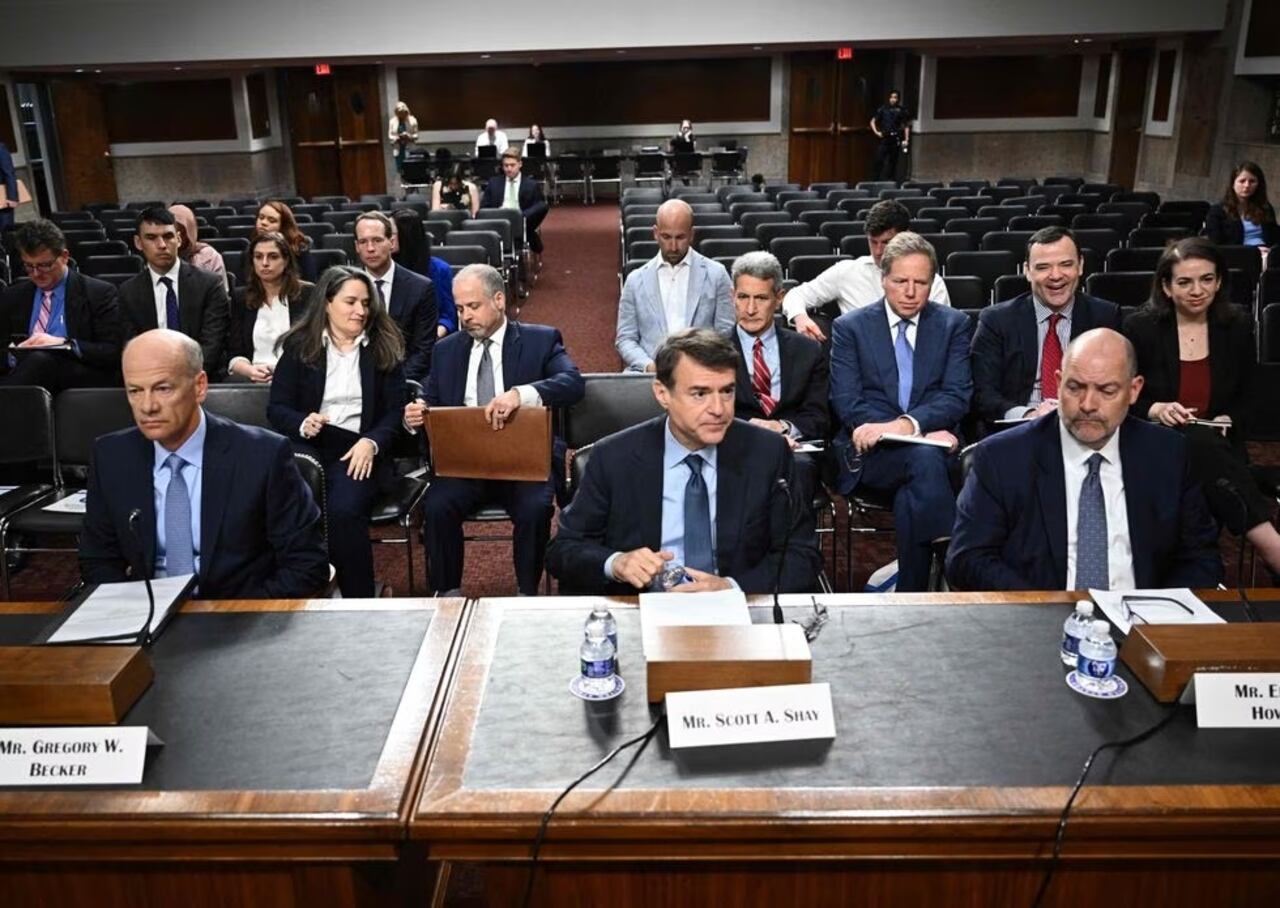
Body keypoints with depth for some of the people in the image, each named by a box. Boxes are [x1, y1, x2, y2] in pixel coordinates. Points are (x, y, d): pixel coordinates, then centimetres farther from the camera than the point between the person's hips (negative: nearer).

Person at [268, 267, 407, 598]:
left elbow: (395, 410, 6)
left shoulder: (384, 348, 11)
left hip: (359, 449, -1)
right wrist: (303, 423, -14)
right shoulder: (300, 345, 11)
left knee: (344, 510, -31)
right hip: (306, 444, 1)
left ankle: (358, 602, -14)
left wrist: (371, 442, -14)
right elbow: (276, 408, 8)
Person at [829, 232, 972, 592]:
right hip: (870, 454, -1)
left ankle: (911, 589, -25)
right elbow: (846, 402, -2)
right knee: (925, 458, -35)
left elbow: (957, 397, 2)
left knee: (912, 494, -35)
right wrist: (927, 431, -13)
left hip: (932, 444, 1)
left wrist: (909, 424, -20)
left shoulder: (953, 324, 13)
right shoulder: (850, 327, 9)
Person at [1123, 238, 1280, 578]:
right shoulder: (1139, 327, 0)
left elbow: (1247, 400, 13)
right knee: (1200, 445, -36)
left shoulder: (1238, 326, 9)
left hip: (1219, 448, 2)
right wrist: (1155, 409, -18)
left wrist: (1226, 421, -8)